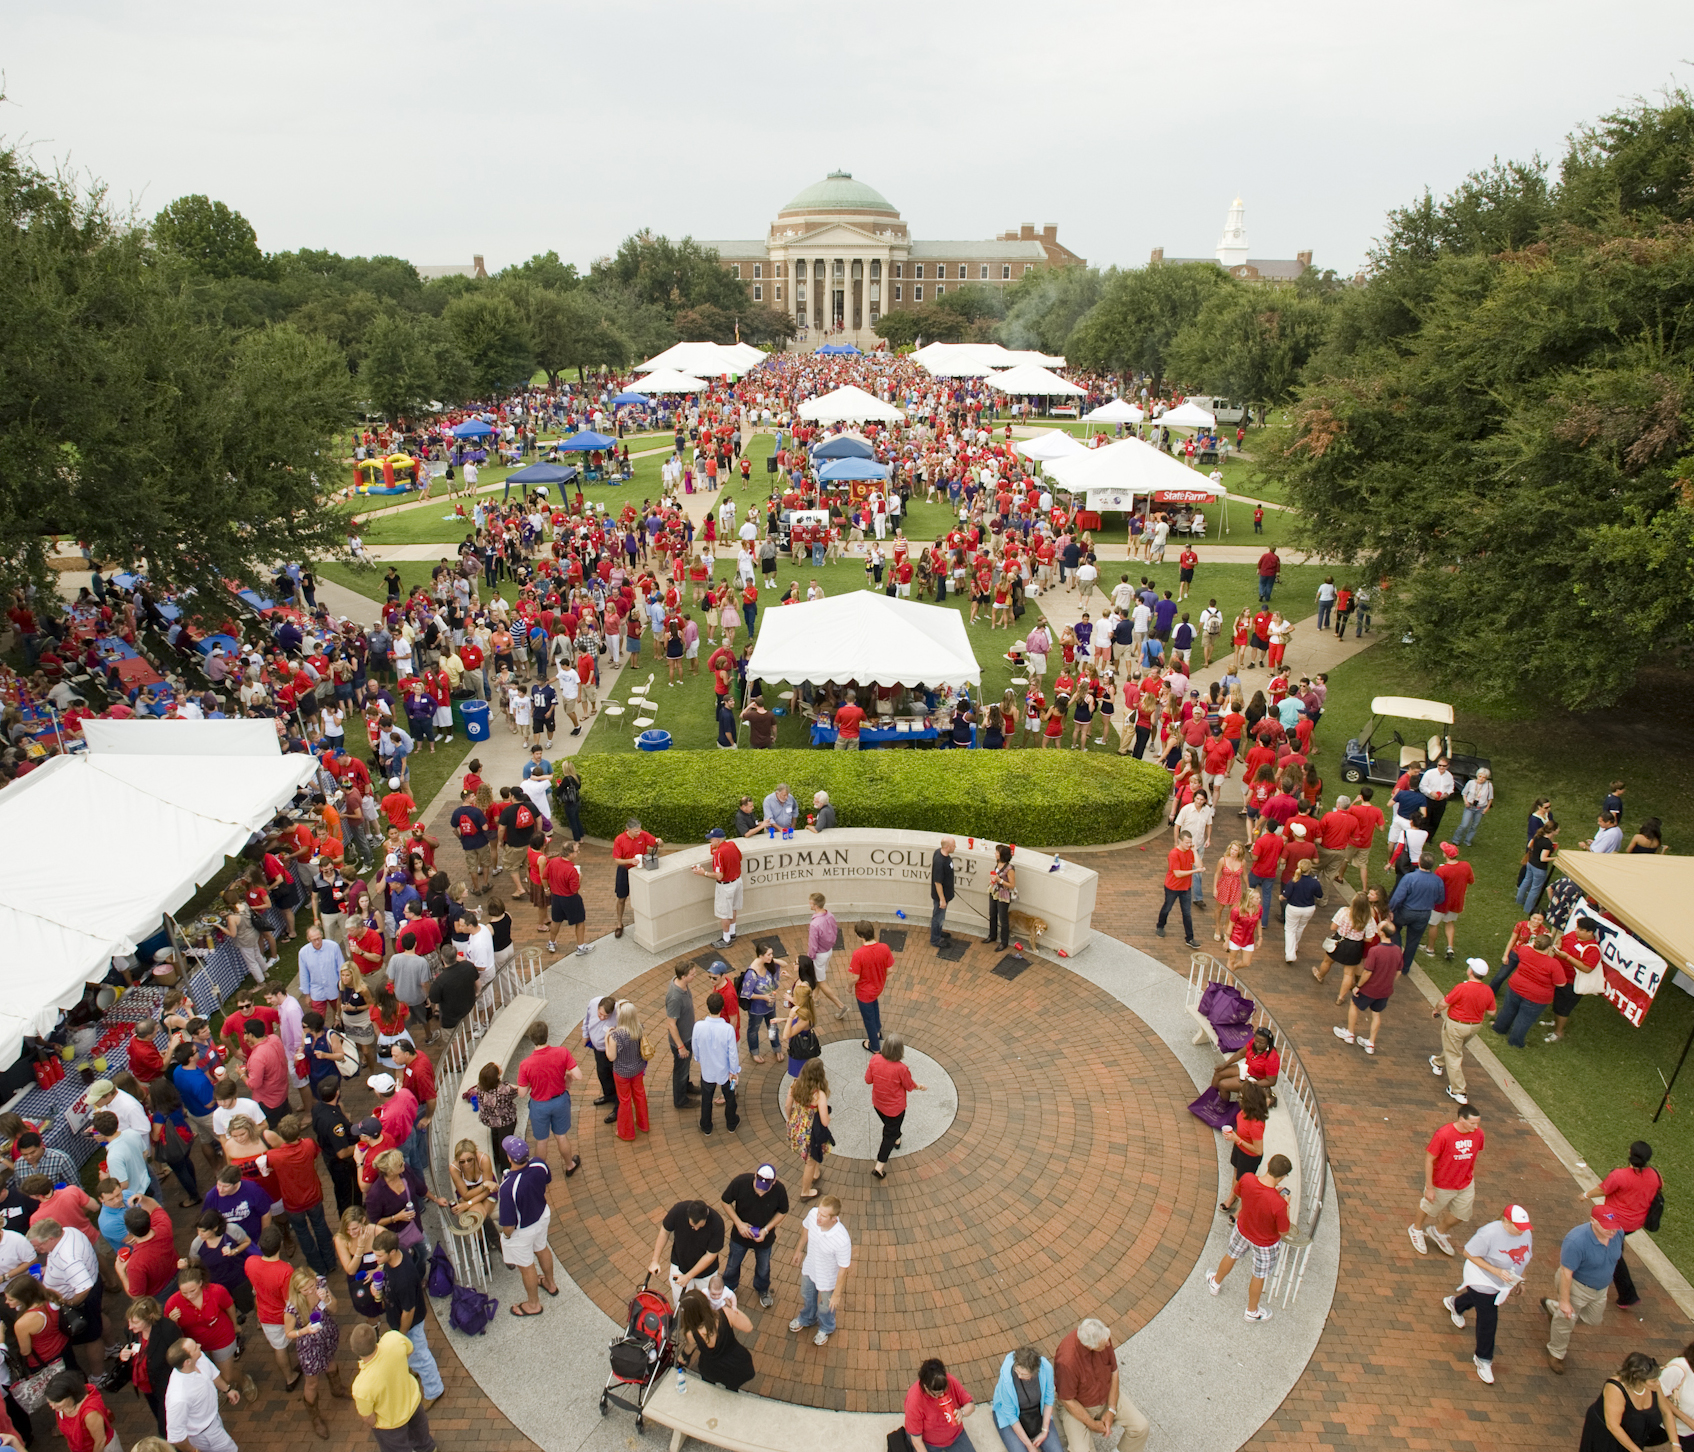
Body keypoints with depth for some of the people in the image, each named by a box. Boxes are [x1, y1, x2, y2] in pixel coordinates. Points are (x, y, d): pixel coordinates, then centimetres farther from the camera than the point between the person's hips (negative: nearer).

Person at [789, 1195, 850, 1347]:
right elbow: (805, 1228, -6)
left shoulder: (842, 1240, -44)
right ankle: (807, 1319, 67)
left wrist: (837, 1294, -12)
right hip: (809, 1267, 4)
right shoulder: (813, 1214, -32)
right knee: (807, 1296, 34)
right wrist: (799, 1250, 10)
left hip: (827, 1278, -4)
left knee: (825, 1307, 27)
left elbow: (843, 1269, -26)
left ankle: (826, 1329, 61)